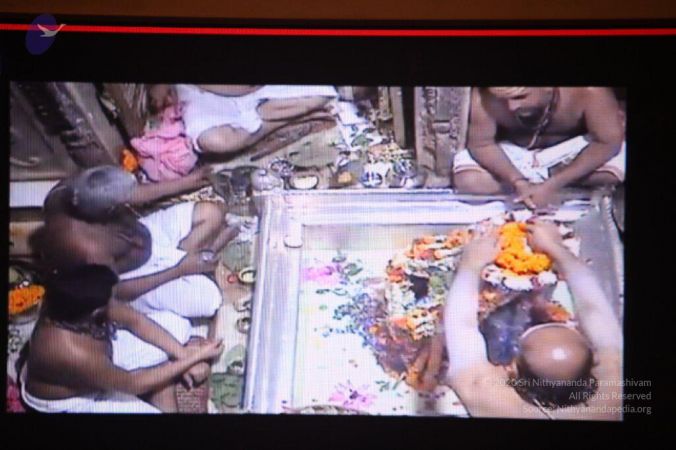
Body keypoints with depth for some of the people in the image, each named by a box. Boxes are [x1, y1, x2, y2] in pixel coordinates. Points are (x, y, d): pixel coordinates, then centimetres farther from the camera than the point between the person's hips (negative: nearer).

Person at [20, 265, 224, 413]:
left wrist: (182, 353, -14)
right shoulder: (72, 354, -42)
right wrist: (194, 358, -21)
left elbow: (136, 320, -8)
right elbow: (134, 384, -28)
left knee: (173, 323, 0)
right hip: (73, 399, -8)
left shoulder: (70, 305, -23)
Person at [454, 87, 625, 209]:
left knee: (612, 172, -29)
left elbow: (609, 141, -27)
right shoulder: (484, 96, -31)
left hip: (572, 147, 0)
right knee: (467, 181, -24)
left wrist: (552, 185, -33)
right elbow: (481, 144, -19)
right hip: (513, 151, 1)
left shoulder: (587, 91, -35)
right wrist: (519, 182, -33)